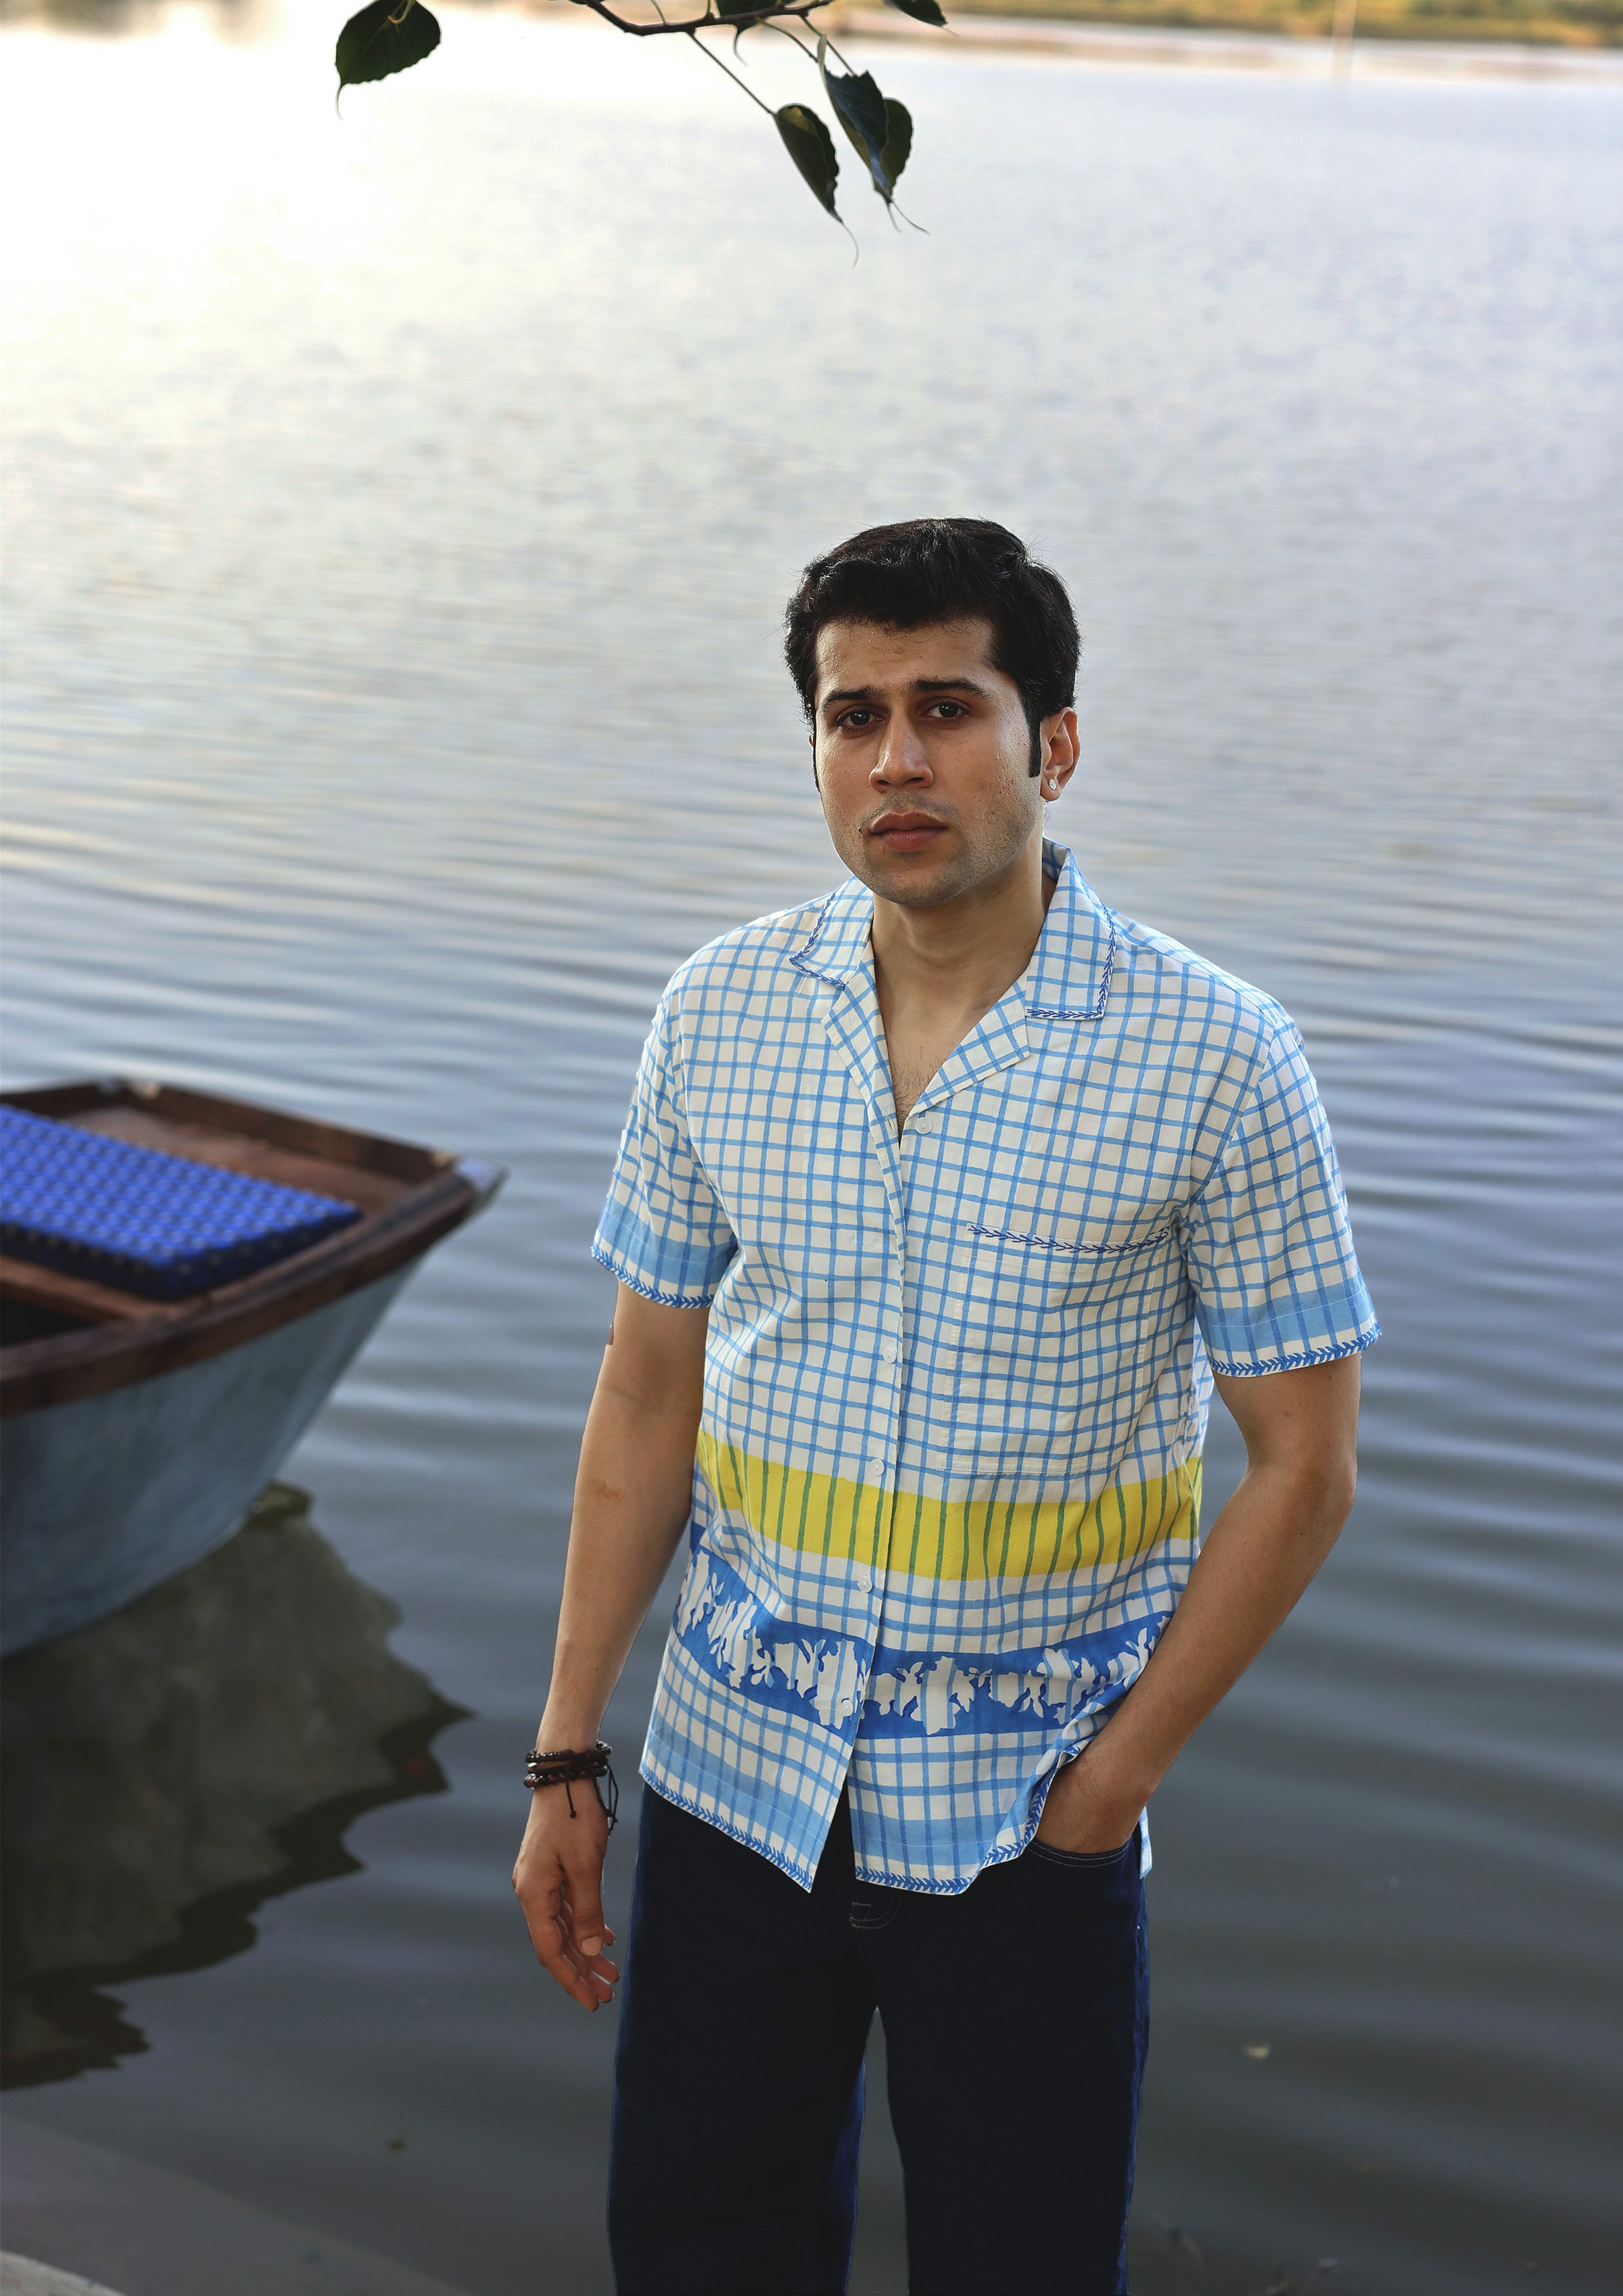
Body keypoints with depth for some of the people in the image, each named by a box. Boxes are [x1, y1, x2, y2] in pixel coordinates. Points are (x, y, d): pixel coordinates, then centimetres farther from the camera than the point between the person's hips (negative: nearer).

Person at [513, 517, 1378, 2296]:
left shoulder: (1212, 1060, -13)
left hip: (1022, 1810, -3)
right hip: (736, 1761, 3)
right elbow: (648, 1392, 5)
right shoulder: (719, 1016, -2)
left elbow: (1302, 1461, -7)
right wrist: (564, 1757, 5)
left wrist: (1121, 1771, -10)